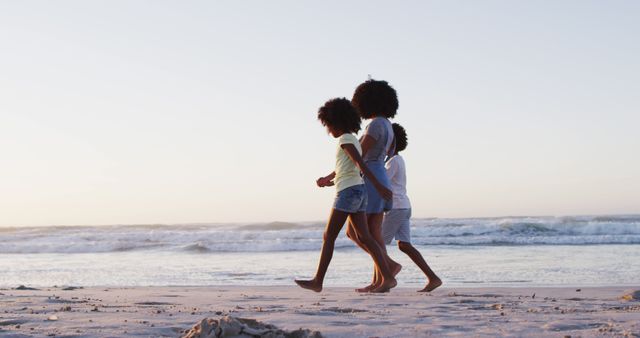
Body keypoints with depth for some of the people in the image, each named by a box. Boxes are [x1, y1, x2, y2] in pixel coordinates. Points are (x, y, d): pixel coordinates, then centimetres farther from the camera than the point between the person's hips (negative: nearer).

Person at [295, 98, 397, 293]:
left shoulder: (345, 139, -9)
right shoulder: (353, 140, 19)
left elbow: (361, 164, -19)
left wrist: (378, 186, -27)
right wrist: (328, 179, 42)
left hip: (348, 191, -9)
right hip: (358, 191, 9)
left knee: (329, 237, -2)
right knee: (364, 238, 2)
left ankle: (318, 281, 1)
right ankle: (387, 278, -7)